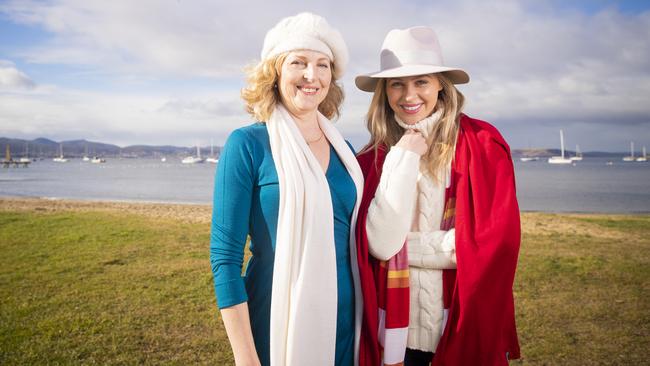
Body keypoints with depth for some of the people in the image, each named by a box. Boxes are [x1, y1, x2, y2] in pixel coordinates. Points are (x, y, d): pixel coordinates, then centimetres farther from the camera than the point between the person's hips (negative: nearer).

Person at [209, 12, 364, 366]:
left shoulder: (343, 151, 4)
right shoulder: (247, 144, -12)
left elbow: (352, 241, 11)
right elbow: (225, 255, -13)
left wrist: (366, 316, 11)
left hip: (343, 322, 5)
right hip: (278, 325, -5)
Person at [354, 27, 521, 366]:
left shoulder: (481, 143, -8)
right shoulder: (371, 158, -2)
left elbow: (497, 239, -13)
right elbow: (380, 244, -13)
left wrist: (406, 245, -10)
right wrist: (403, 159, -15)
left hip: (466, 321, -1)